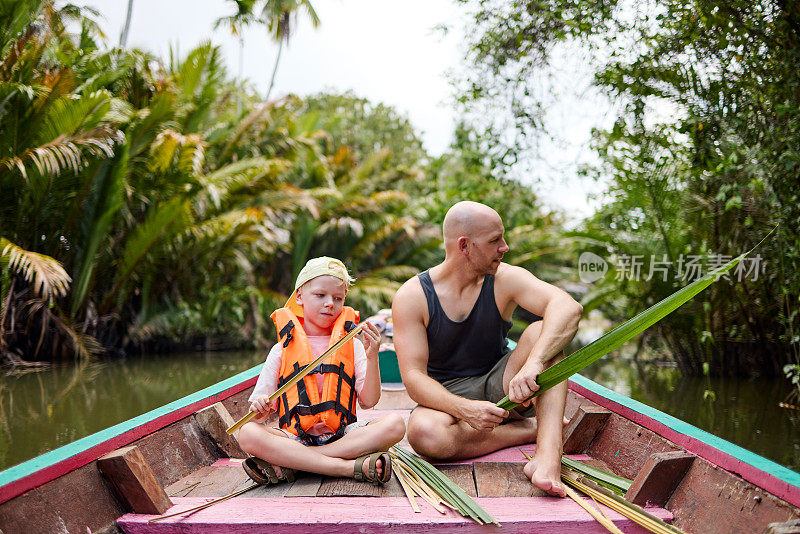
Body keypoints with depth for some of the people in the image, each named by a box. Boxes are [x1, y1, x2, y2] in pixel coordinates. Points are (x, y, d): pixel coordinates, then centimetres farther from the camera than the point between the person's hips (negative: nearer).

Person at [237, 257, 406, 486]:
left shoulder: (352, 345, 12)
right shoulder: (282, 350, 10)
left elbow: (368, 401, 2)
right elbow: (262, 411, 7)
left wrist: (372, 357, -10)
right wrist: (260, 411, -17)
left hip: (343, 435, 1)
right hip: (295, 437, -1)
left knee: (395, 424, -26)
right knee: (248, 434, -28)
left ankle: (286, 466, -28)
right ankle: (351, 466, -31)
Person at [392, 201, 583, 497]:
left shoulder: (505, 279, -9)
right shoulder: (411, 297, -12)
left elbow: (568, 307, -28)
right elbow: (414, 378, -18)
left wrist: (533, 363, -46)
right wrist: (465, 409, -37)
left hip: (500, 388, 2)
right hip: (448, 397, -1)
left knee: (542, 331, -25)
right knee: (423, 434, -37)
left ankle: (547, 454, -40)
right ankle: (532, 430, -18)